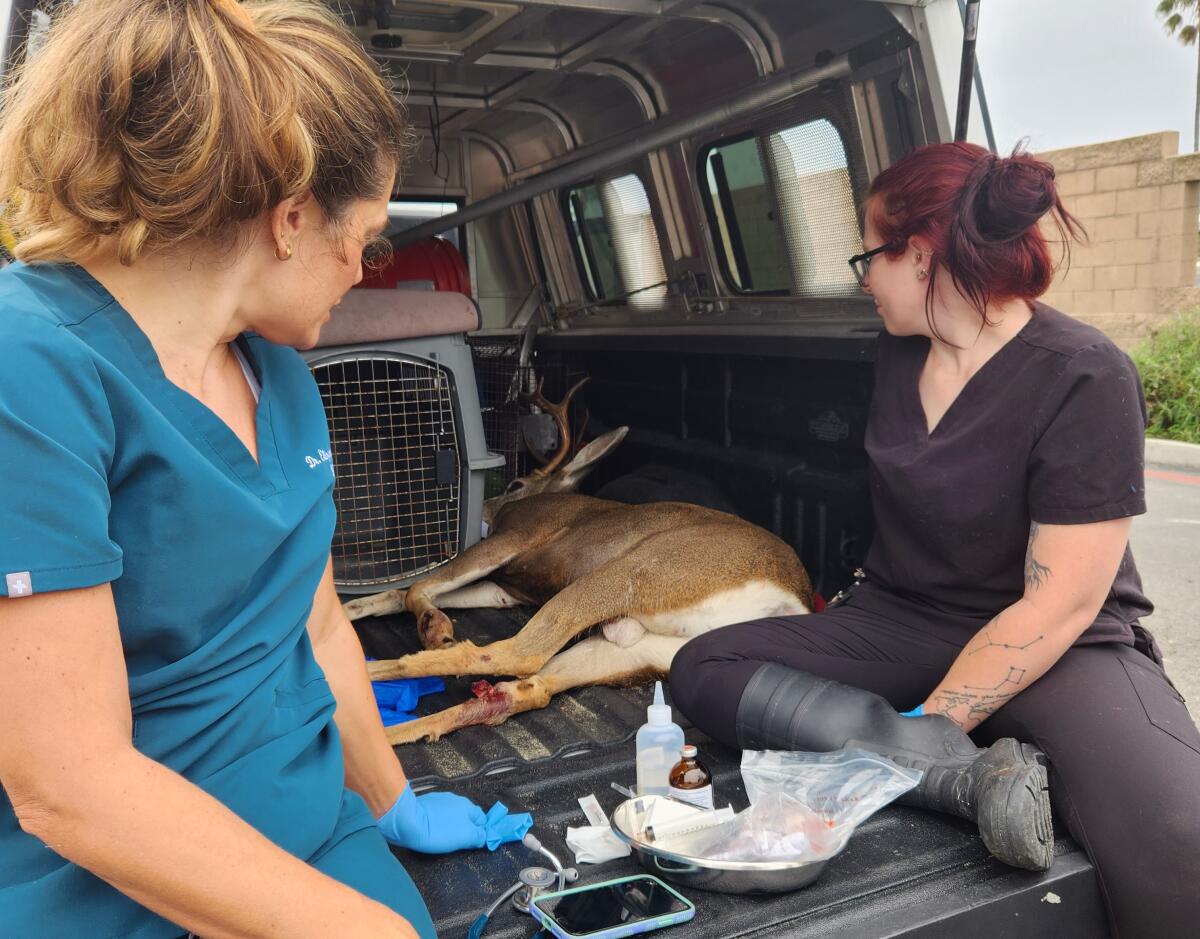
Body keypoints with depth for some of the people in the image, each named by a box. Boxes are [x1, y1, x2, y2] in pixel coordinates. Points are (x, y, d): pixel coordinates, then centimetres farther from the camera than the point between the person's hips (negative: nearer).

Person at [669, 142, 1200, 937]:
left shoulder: (1083, 380, -15)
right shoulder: (898, 355, 5)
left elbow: (1060, 605, -17)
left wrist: (921, 728, -20)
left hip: (1059, 652, -6)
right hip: (901, 625, 7)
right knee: (703, 668, -18)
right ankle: (979, 774, -25)